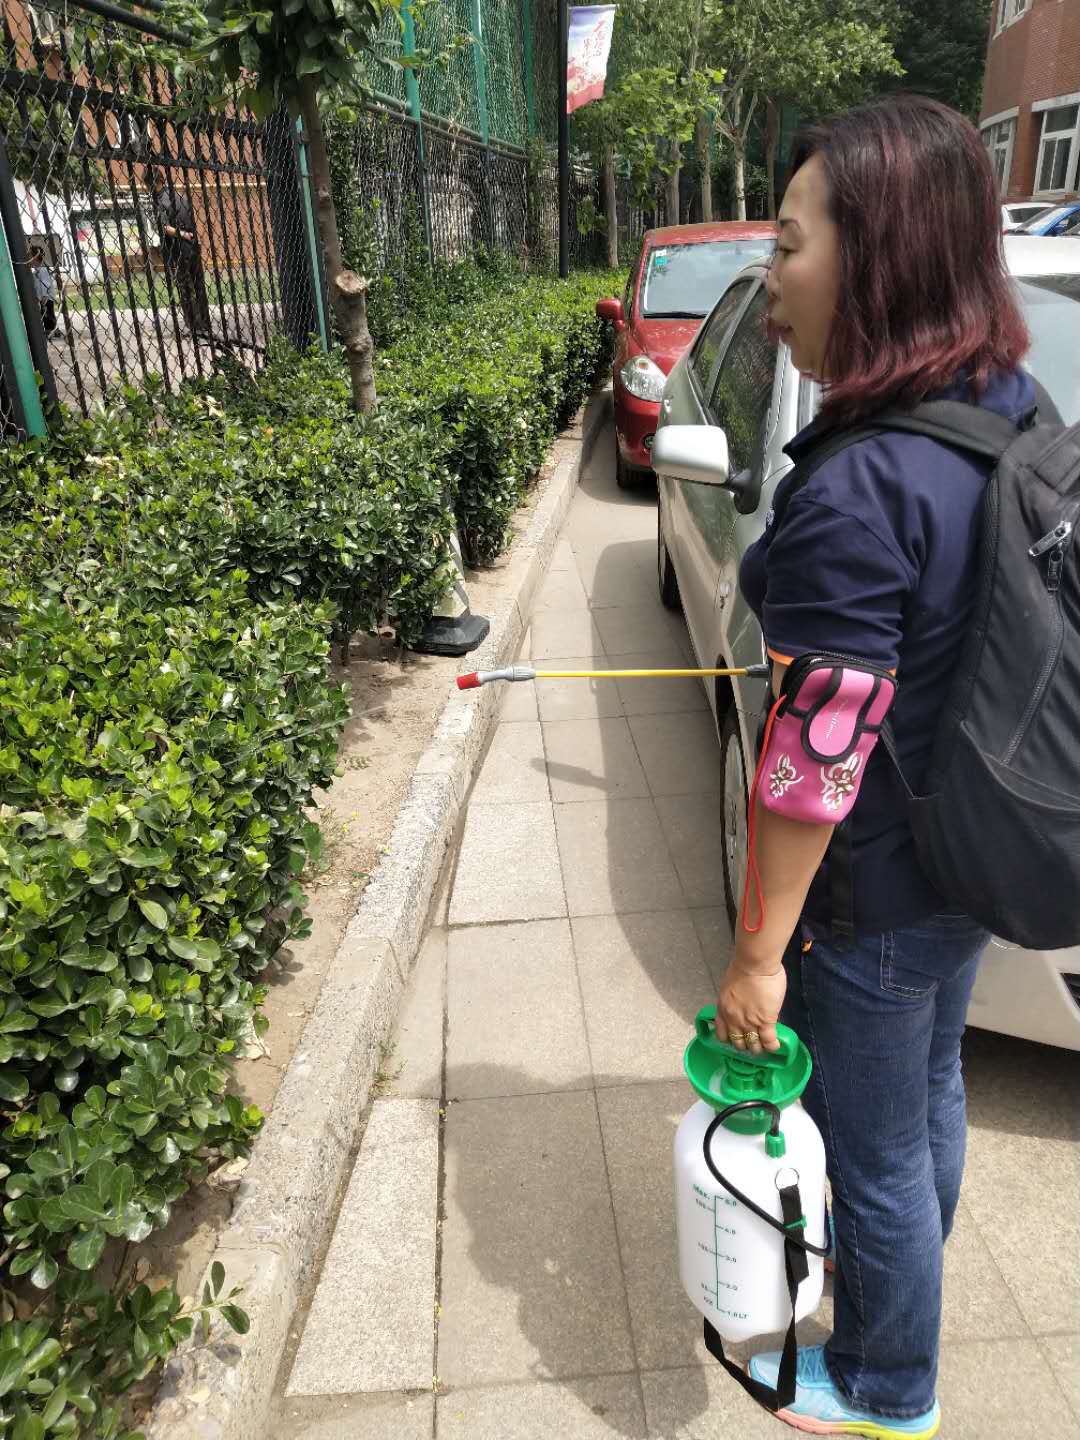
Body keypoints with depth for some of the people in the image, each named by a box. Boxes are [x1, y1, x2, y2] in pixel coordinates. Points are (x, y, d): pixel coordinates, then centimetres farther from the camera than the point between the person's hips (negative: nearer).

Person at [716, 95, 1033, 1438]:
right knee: (929, 1092, 30)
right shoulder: (1012, 408, -4)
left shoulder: (851, 498, -32)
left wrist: (758, 950, -16)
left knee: (874, 1152, 17)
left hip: (871, 902, -8)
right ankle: (902, 1290, 60)